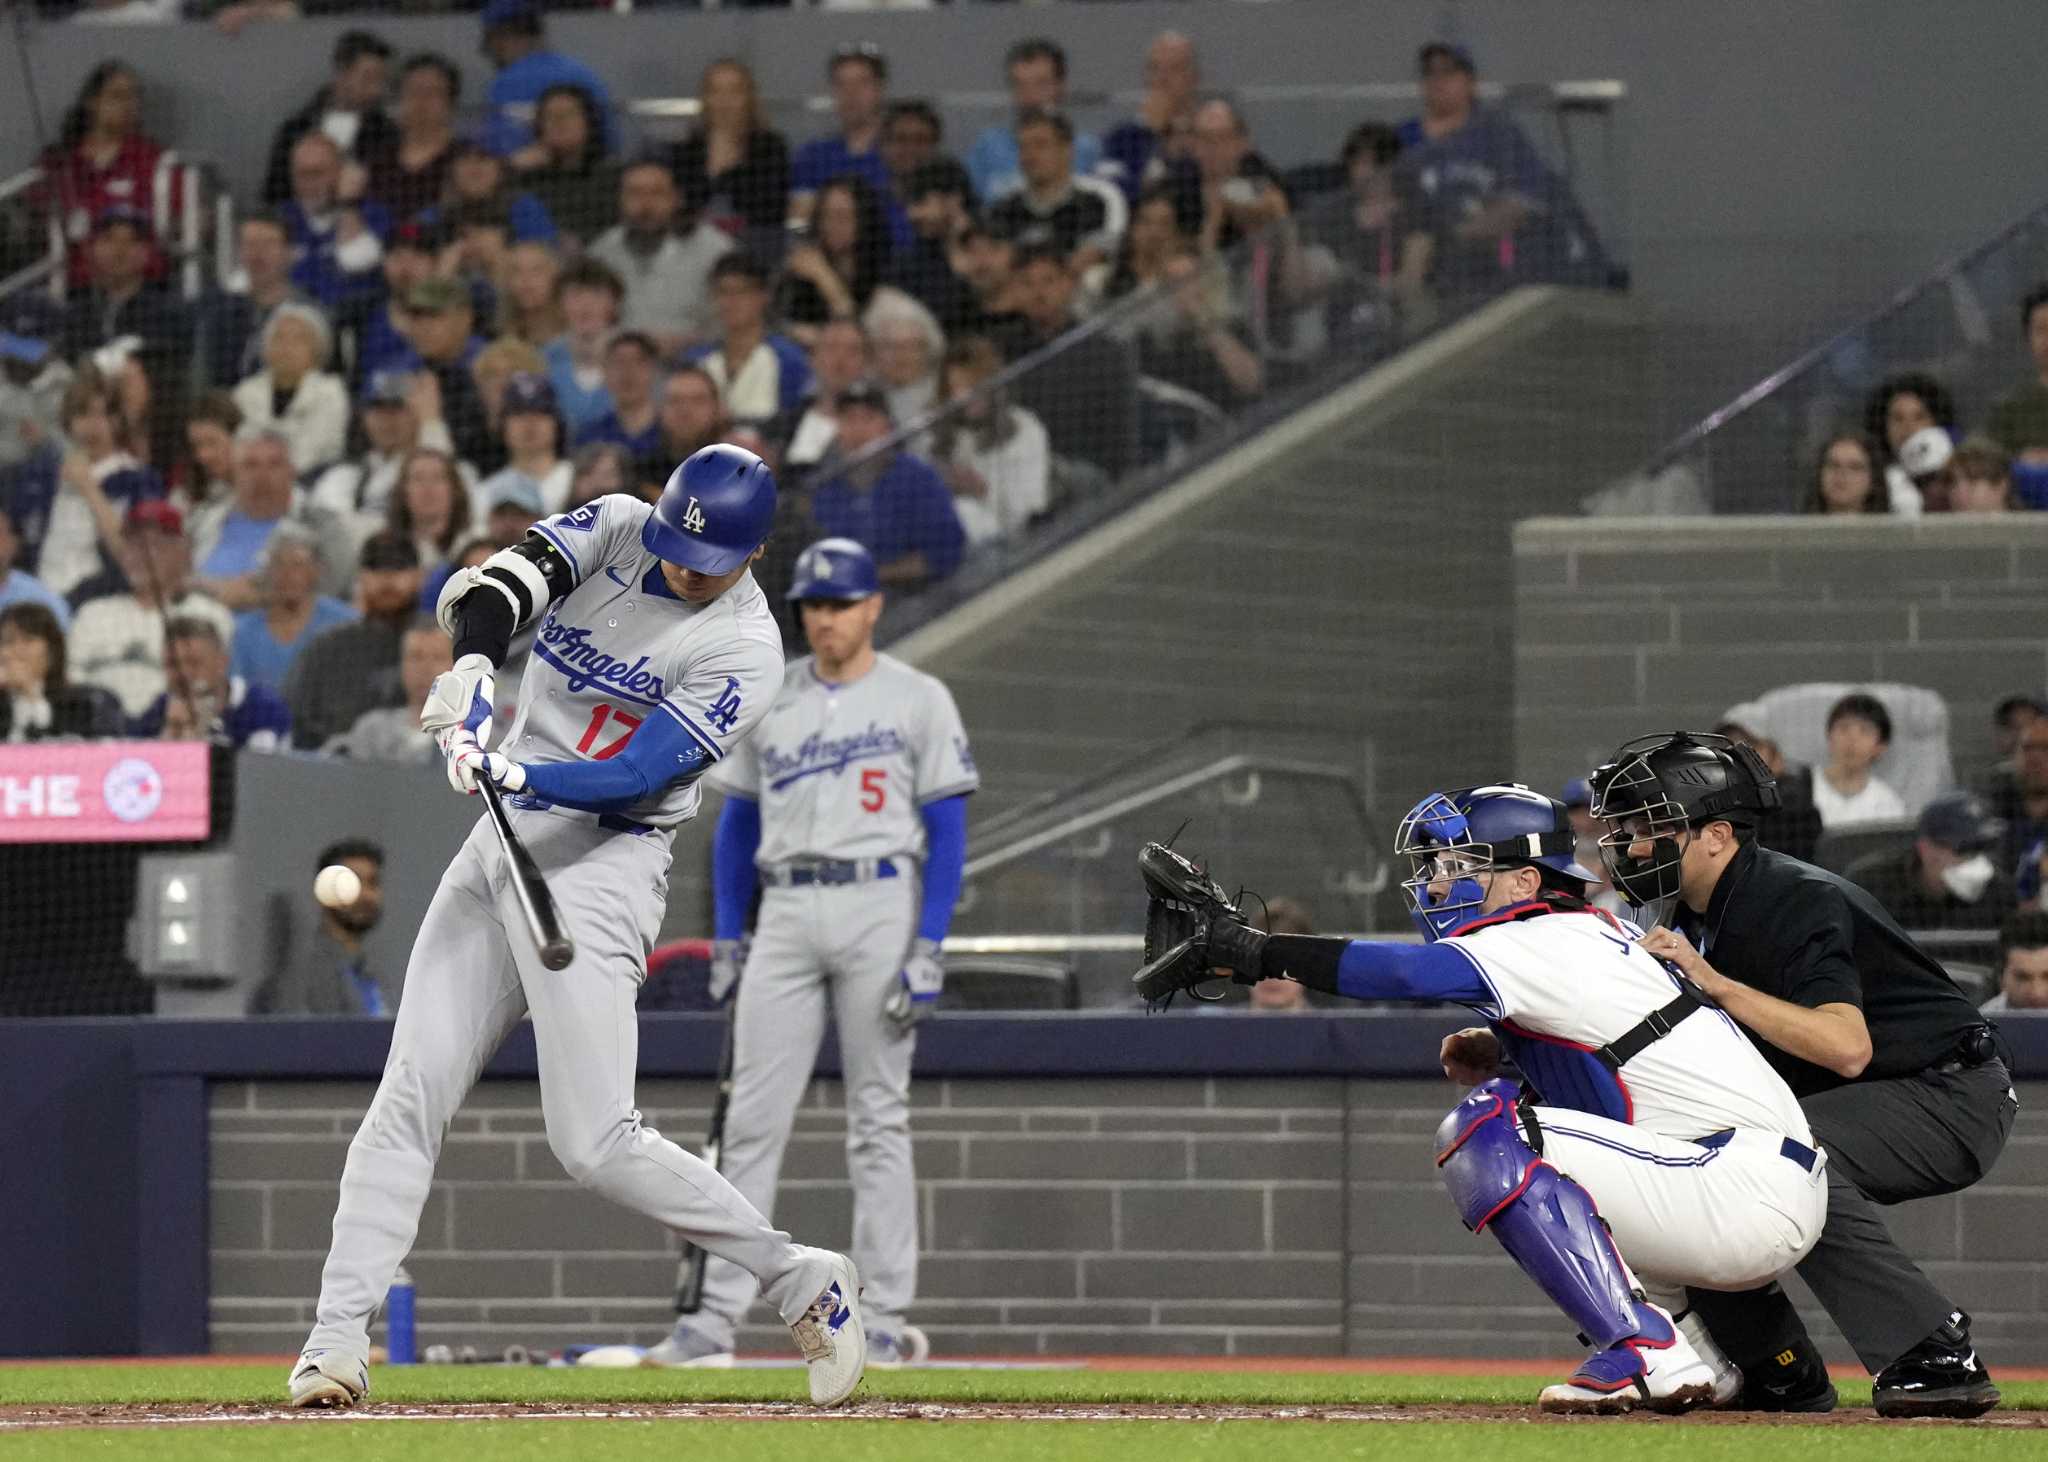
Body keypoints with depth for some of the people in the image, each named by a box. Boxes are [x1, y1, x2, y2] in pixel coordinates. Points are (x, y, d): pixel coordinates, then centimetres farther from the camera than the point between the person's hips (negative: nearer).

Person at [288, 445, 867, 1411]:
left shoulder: (745, 651, -12)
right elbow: (491, 586, -10)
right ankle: (337, 1344, -3)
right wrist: (473, 662, -31)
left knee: (595, 1144, -13)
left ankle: (804, 1284, 2)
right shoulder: (615, 530, 4)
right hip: (500, 852, 6)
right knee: (408, 1100, -3)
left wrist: (519, 776, -35)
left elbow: (636, 777, -20)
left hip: (601, 867, -6)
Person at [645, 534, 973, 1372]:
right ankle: (717, 1318, -3)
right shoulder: (766, 701, 13)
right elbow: (737, 825, 17)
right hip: (785, 917, 3)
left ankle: (887, 1319, 2)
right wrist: (727, 938, 8)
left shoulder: (917, 701, 2)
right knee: (751, 1121, -2)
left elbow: (947, 831, -2)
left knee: (879, 1120, -1)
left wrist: (928, 949, -11)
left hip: (879, 906, -3)